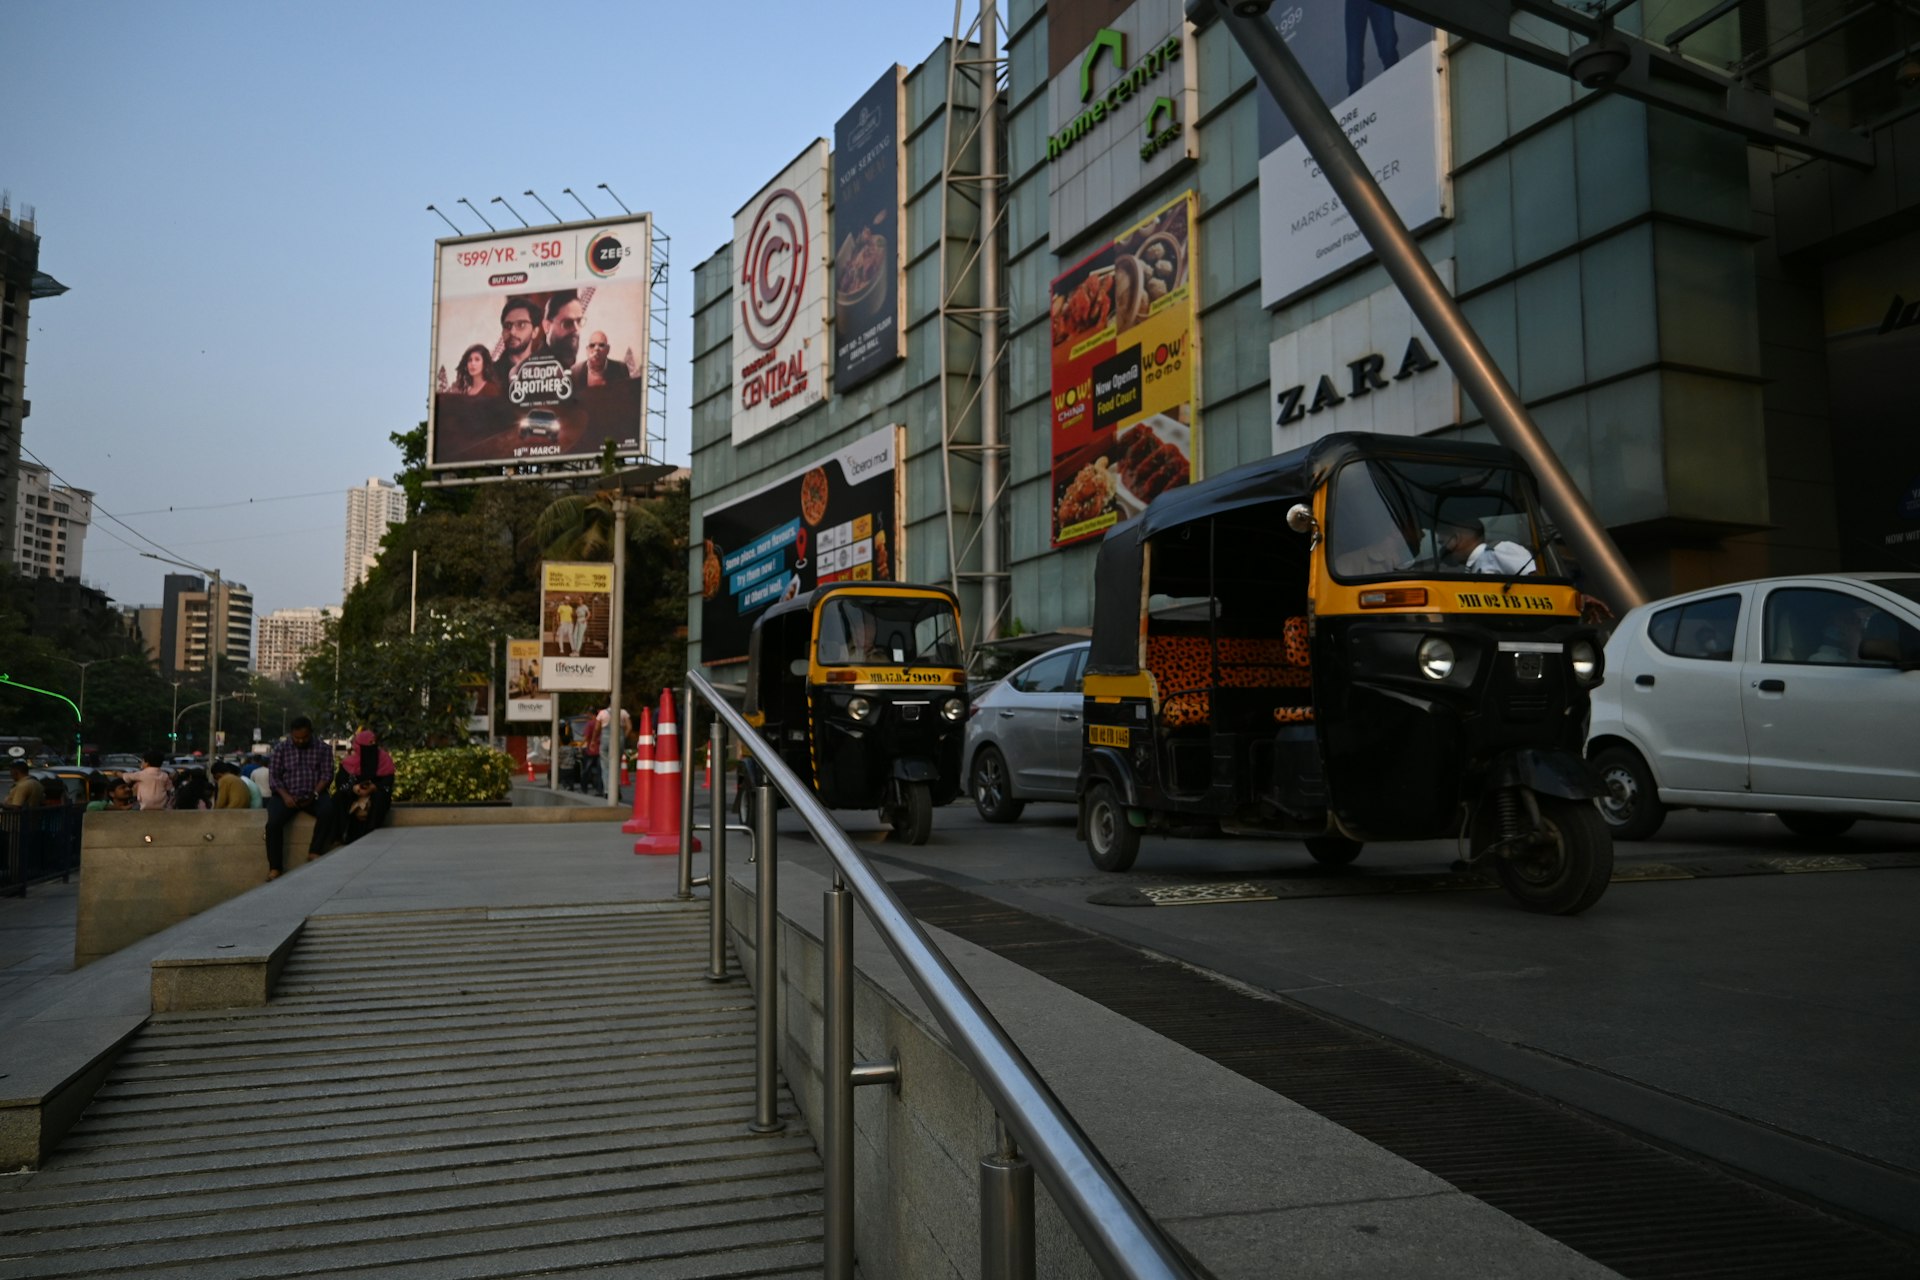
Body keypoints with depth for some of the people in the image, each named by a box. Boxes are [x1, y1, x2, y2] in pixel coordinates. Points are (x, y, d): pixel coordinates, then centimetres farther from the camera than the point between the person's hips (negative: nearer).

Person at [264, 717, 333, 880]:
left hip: (314, 795, -1)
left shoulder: (323, 748, 7)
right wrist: (285, 796, -14)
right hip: (287, 796, 1)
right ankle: (274, 868, -19)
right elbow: (274, 776, 3)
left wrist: (315, 794, -14)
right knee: (273, 823, -28)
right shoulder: (280, 748, 8)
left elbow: (327, 774, 2)